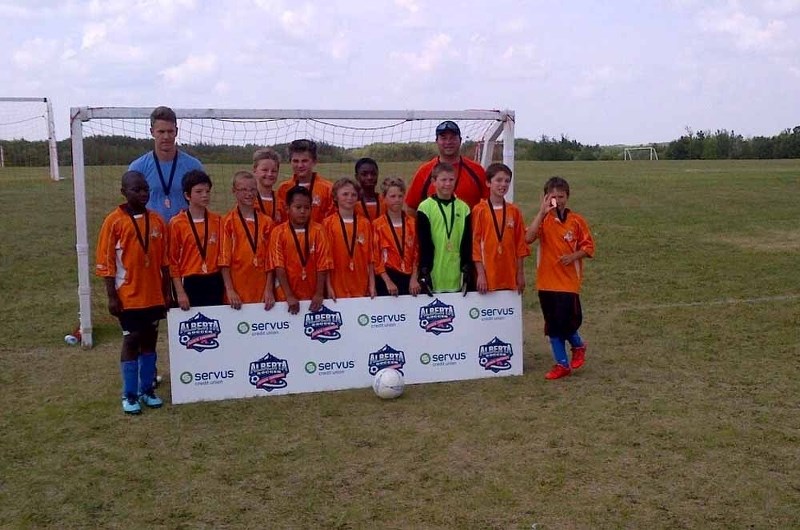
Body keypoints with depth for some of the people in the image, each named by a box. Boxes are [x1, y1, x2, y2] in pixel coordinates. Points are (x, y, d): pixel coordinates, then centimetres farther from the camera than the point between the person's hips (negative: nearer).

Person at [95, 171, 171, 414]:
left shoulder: (157, 220, 3)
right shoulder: (114, 221, -8)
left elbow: (164, 261, 8)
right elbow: (105, 262, -7)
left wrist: (166, 292, 8)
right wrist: (112, 296, -9)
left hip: (154, 294, 4)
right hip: (128, 296, -4)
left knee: (150, 340, 11)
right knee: (131, 341, 3)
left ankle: (147, 389, 23)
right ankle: (129, 395, 14)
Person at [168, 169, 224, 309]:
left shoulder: (217, 221, 6)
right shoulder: (177, 223, -3)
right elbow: (173, 260, -2)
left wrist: (227, 287, 2)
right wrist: (180, 292, -7)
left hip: (214, 283, 3)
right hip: (190, 283, -3)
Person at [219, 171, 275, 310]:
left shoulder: (266, 222, 6)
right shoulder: (228, 222, -2)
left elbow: (269, 259, 6)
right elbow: (224, 258, -5)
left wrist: (269, 289, -1)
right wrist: (229, 290, -10)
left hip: (262, 291, 3)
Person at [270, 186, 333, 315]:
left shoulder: (318, 230, -1)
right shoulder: (279, 232, -4)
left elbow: (322, 265, -3)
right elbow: (279, 266, -7)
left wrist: (319, 294, -11)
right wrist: (289, 296, -15)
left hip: (313, 296, 1)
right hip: (287, 297, -1)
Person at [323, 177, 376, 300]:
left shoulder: (365, 223, 6)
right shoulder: (328, 224, -2)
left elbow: (370, 257, 8)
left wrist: (372, 285, 4)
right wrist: (329, 287, -6)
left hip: (362, 288, 2)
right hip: (338, 288, -2)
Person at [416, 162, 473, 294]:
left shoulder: (463, 208, 7)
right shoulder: (425, 207, -3)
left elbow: (467, 243, 8)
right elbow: (424, 243, -5)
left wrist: (467, 269, 2)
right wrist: (424, 271, -9)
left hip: (457, 277, 3)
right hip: (434, 275, -3)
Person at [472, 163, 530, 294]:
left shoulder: (514, 211, 7)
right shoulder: (479, 210, -4)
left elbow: (520, 243, 10)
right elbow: (475, 242, -4)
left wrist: (520, 273, 7)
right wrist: (480, 273, -9)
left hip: (509, 276, 3)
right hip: (488, 276, -3)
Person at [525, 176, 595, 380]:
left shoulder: (576, 221, -1)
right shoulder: (543, 219, 0)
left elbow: (588, 247, 3)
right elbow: (528, 237, -19)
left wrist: (574, 256, -15)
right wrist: (542, 212, -22)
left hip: (569, 281, -2)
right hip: (546, 281, 2)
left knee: (567, 322, -7)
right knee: (552, 325, 8)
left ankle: (578, 346, 25)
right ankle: (562, 363, 21)